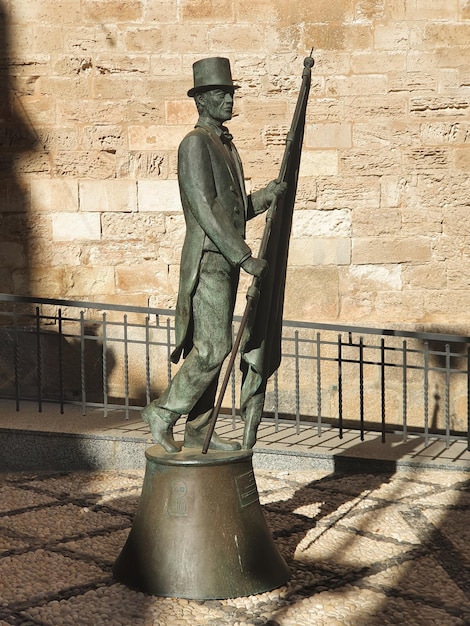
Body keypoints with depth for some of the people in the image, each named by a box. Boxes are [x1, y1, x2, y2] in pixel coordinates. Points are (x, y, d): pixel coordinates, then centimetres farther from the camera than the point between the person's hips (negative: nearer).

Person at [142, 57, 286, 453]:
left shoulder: (227, 145, 17)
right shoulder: (195, 143, -12)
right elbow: (204, 209, -19)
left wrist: (265, 196, 2)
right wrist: (244, 257, -21)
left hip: (227, 262, 9)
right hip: (207, 262, -9)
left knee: (212, 349, 10)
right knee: (212, 349, -11)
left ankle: (198, 430, 15)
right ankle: (163, 413, 3)